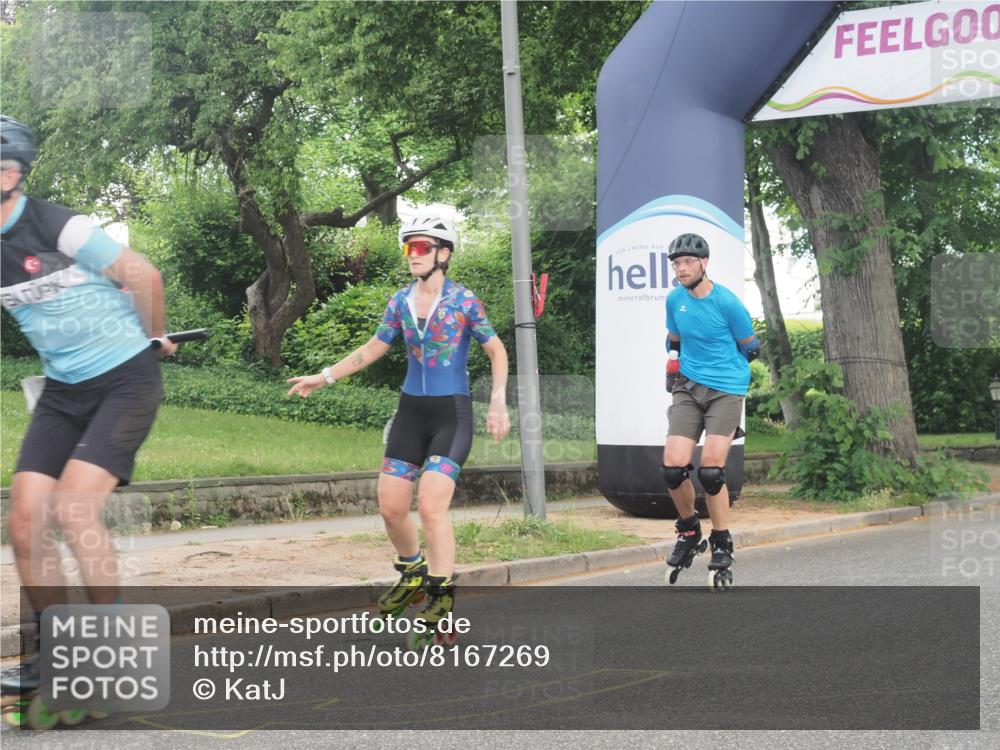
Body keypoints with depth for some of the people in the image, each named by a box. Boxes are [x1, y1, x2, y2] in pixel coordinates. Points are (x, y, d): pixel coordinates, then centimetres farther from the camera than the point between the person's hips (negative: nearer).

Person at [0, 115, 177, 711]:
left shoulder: (55, 226, -18)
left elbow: (143, 275, -12)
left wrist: (154, 341, 2)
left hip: (126, 379, -6)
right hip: (63, 389, 7)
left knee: (74, 508, -19)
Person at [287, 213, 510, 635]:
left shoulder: (464, 301, -8)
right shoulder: (400, 303, 5)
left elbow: (496, 351, -2)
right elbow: (371, 350, 14)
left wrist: (498, 402, -14)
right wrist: (324, 377, 9)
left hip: (451, 415, -5)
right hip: (411, 412, 5)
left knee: (431, 506, -17)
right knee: (390, 507, 3)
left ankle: (441, 598, -4)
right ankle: (412, 575, 29)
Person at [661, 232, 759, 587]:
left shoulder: (728, 302, -11)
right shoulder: (675, 299, 4)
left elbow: (751, 348, 2)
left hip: (726, 391, -4)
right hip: (688, 389, 4)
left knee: (710, 470, -13)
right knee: (673, 467, -11)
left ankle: (722, 545, 6)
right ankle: (689, 530, 15)